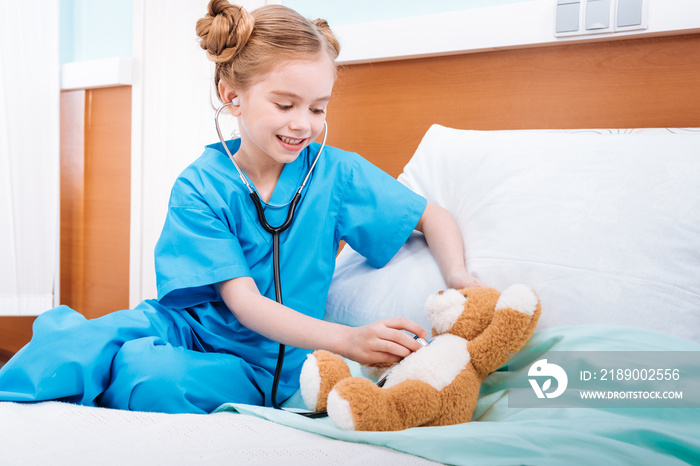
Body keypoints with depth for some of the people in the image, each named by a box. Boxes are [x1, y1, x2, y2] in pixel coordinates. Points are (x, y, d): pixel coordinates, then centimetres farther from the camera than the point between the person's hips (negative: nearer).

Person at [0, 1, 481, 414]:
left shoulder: (334, 171, -6)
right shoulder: (199, 188, -10)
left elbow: (434, 216, 3)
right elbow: (243, 301, -18)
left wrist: (459, 277, -21)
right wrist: (346, 338, -33)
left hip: (263, 365, 0)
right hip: (185, 326, 1)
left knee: (155, 377, -32)